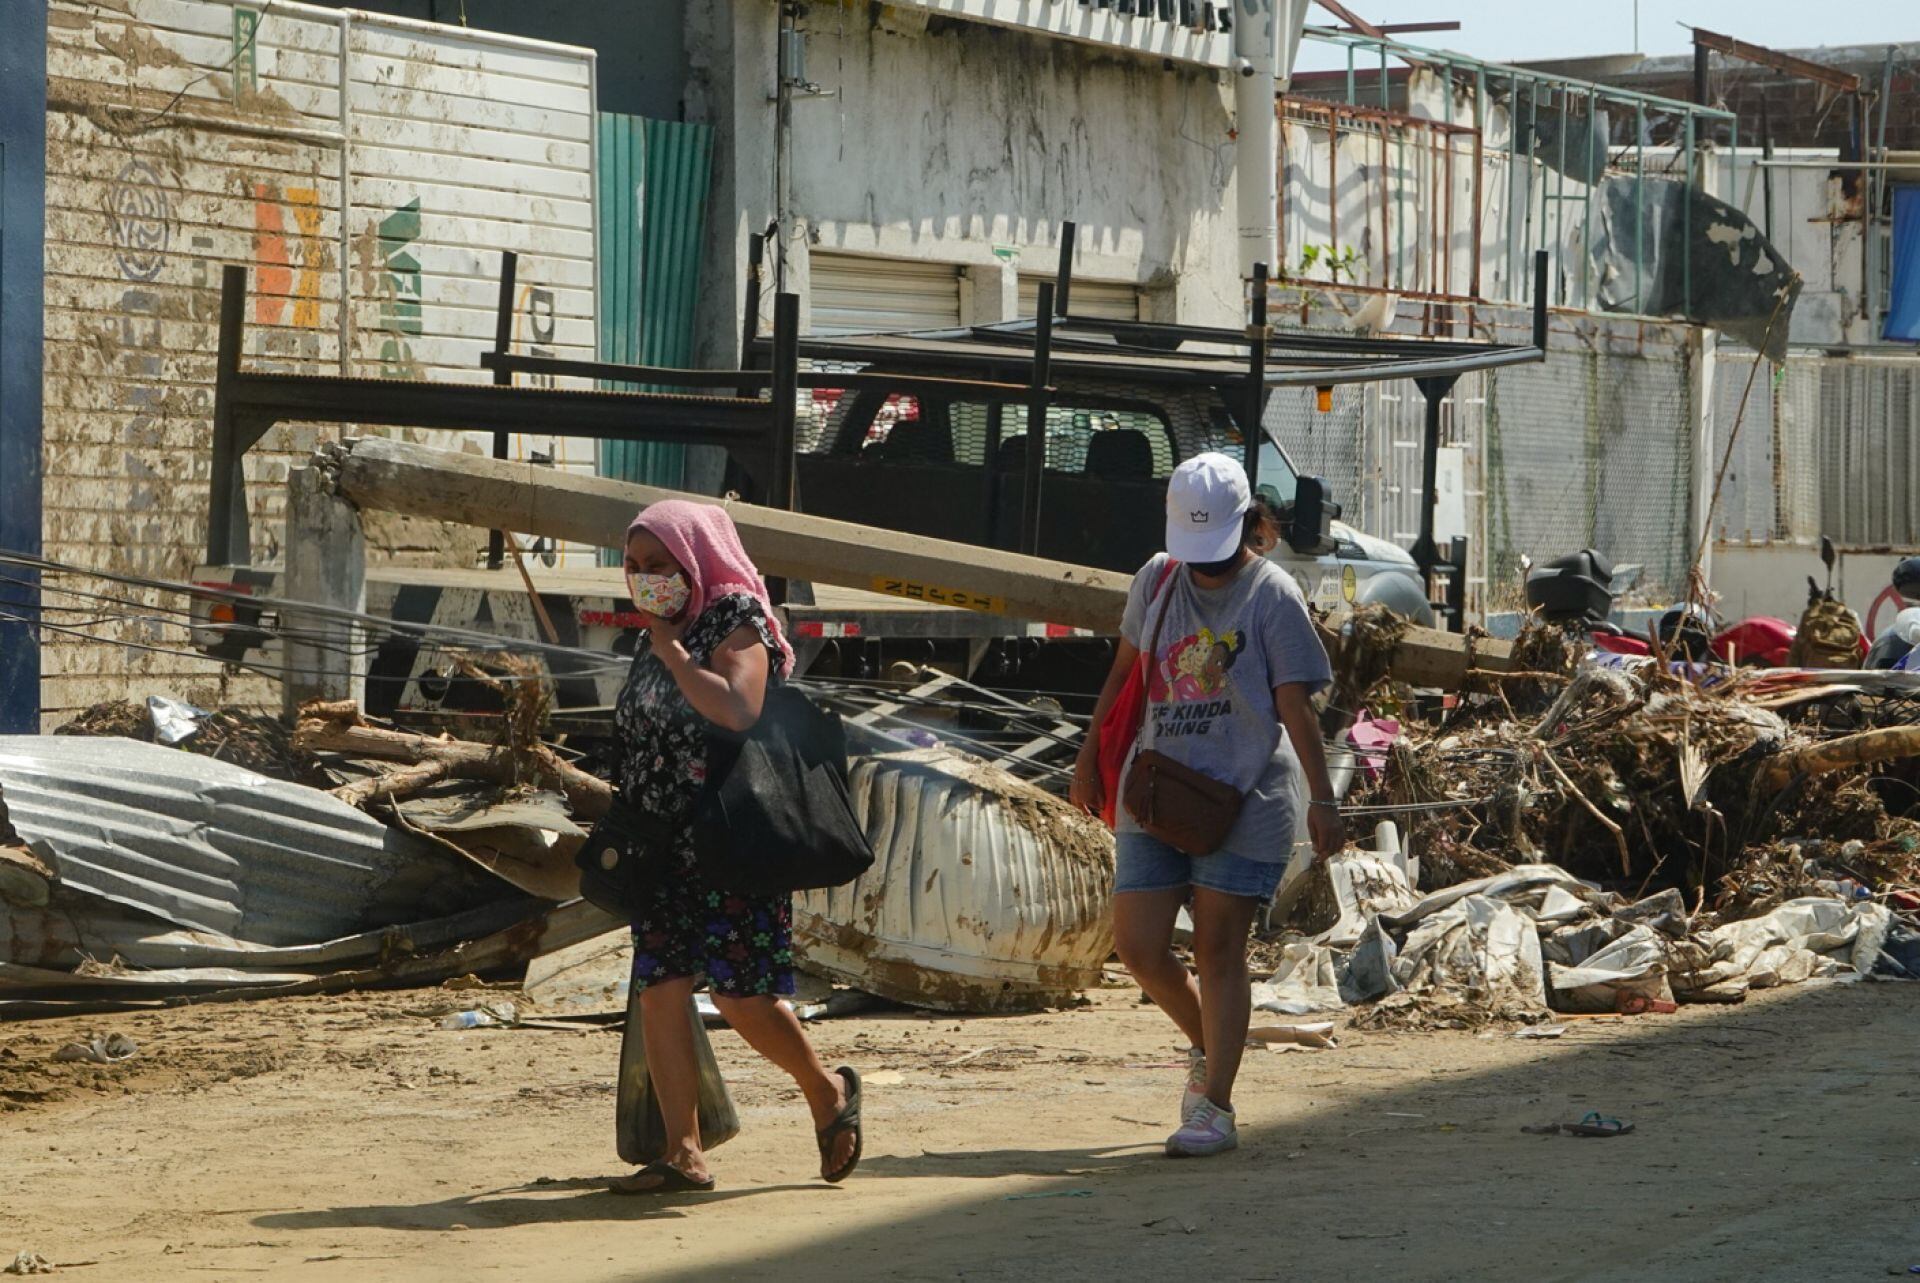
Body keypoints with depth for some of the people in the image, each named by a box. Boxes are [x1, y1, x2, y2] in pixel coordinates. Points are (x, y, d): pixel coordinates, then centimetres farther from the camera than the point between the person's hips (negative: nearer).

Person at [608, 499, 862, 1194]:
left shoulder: (737, 624, -7)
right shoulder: (655, 642, 17)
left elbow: (737, 712, -24)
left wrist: (673, 651, -16)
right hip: (666, 844, 8)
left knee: (739, 993, -9)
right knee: (659, 989, -2)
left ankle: (827, 1090, 17)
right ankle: (683, 1155, 0)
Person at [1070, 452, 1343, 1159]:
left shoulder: (1271, 595, -5)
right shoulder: (1157, 578, 9)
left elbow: (1296, 704, -8)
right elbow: (1125, 671, 21)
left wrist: (1322, 797, -13)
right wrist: (1091, 755, 21)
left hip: (1245, 795, -5)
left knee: (1218, 948, -5)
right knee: (1138, 947, -2)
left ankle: (1215, 1106, 1)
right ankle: (1206, 1044, 26)